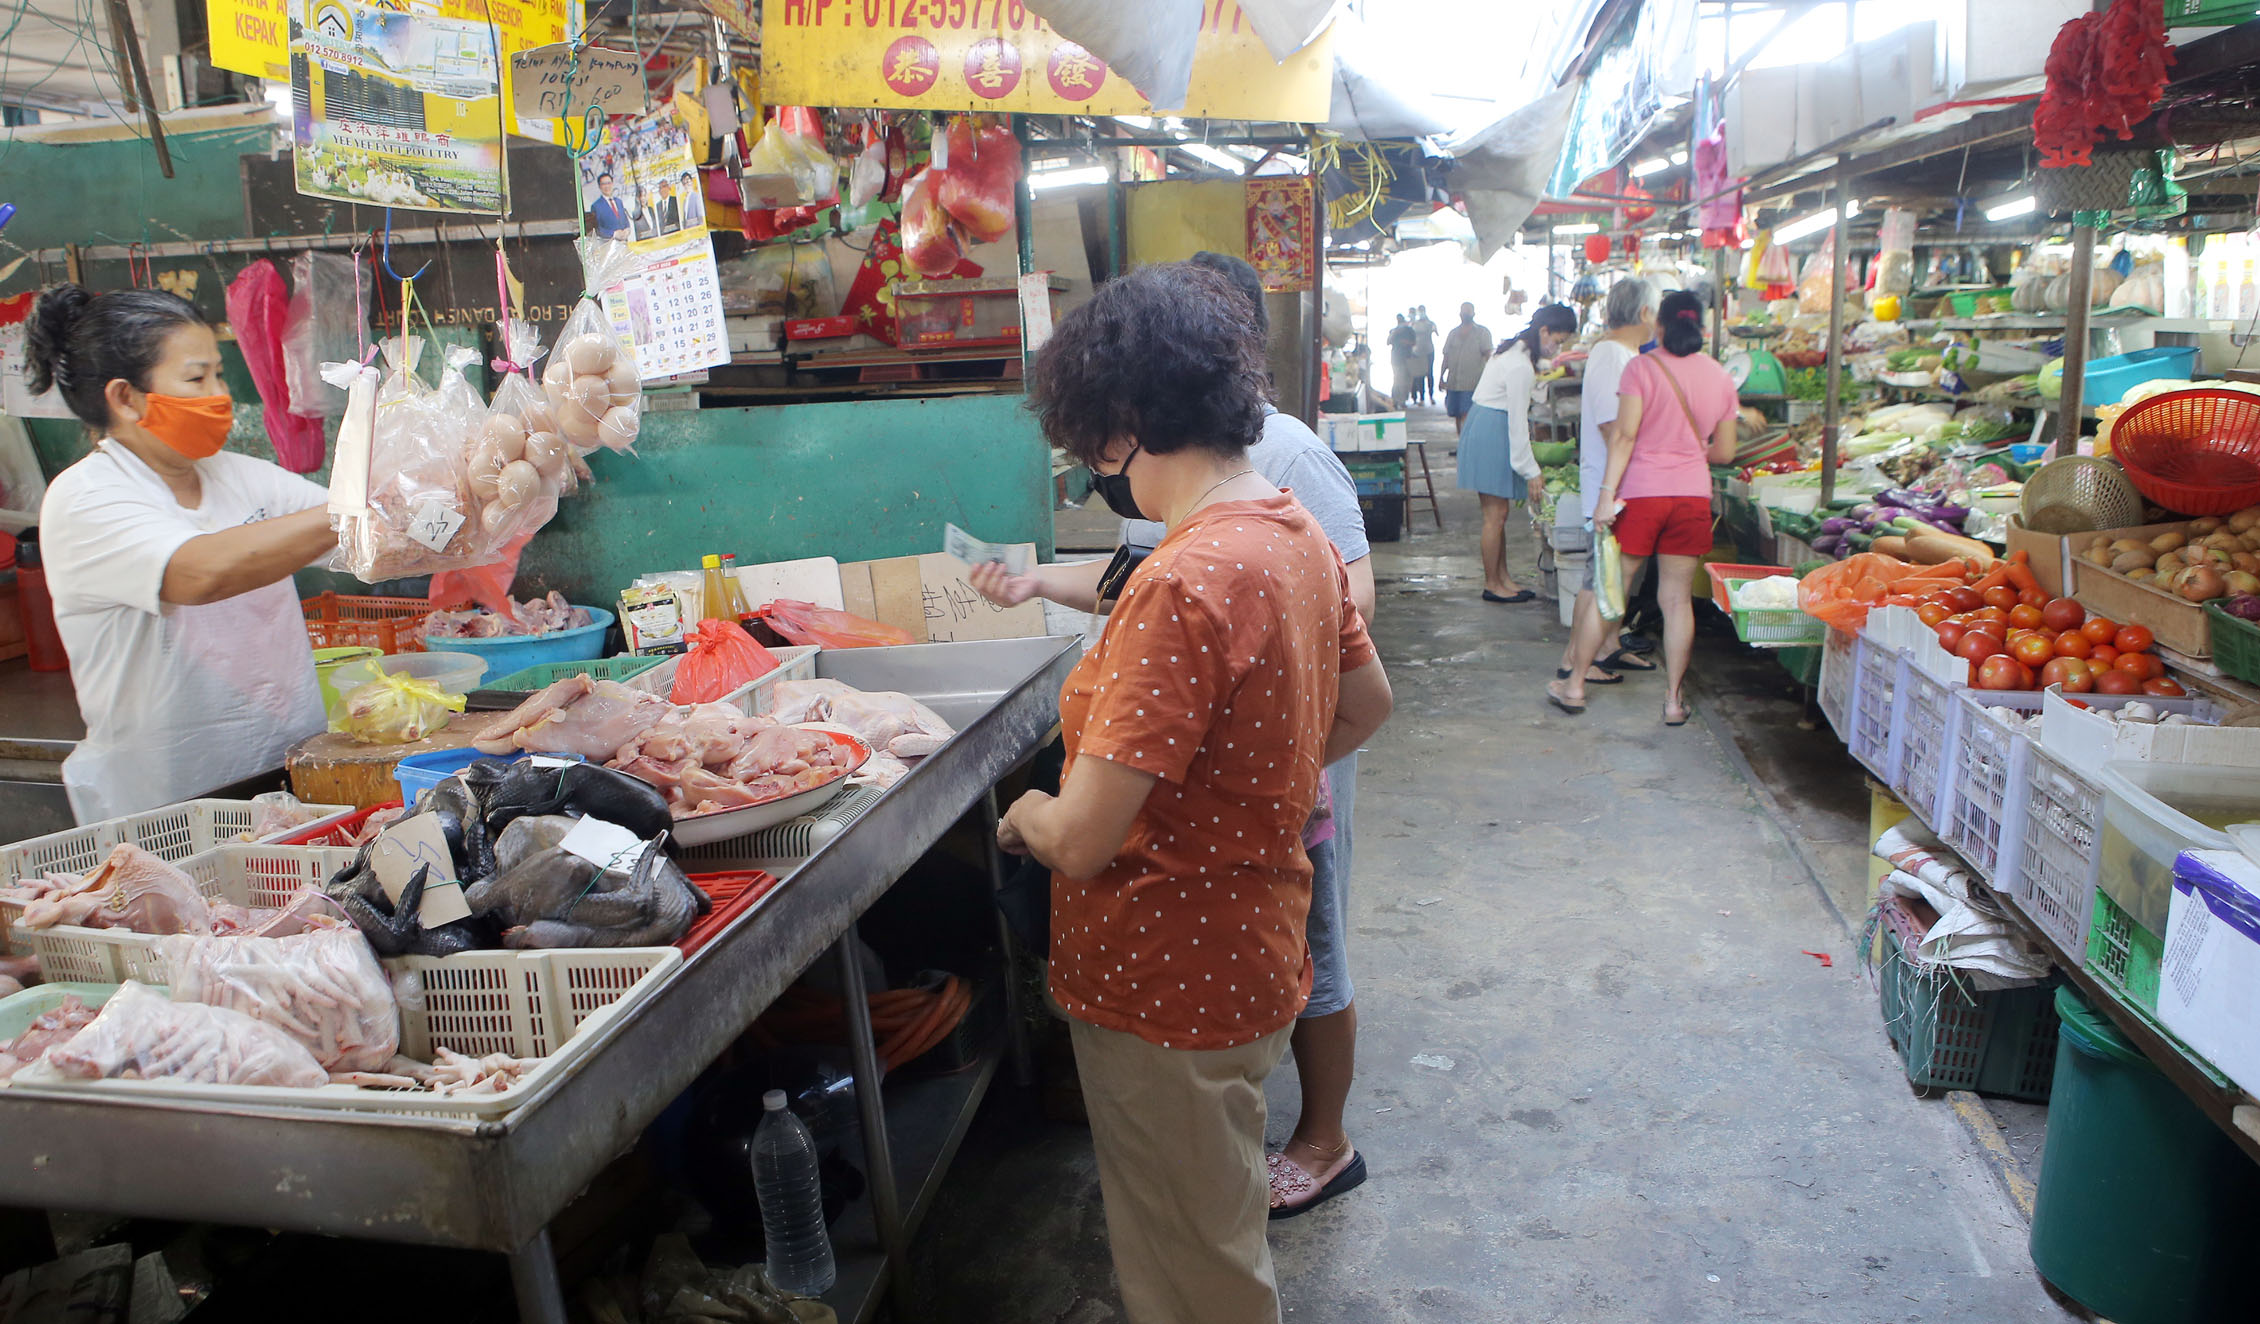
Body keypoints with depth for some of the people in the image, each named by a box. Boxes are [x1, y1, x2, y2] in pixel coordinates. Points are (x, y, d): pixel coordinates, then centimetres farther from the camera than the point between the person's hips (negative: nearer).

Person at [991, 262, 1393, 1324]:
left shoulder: (1186, 582, -30)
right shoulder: (1297, 534, -1)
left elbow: (1082, 840, -29)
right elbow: (1366, 701, 16)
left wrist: (1027, 813, -7)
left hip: (1167, 986, -8)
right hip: (1254, 950, 8)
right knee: (1221, 1237, 31)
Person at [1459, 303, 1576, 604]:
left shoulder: (1515, 349, 11)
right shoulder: (1521, 365, -21)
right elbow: (1517, 422, -19)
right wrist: (1531, 472, -14)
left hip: (1486, 429, 10)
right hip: (1491, 434, -10)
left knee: (1499, 512, 13)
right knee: (1496, 514, -3)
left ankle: (1502, 577, 20)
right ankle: (1492, 585, 5)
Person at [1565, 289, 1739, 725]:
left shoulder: (1643, 367, -5)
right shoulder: (1720, 377, 8)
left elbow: (1624, 435, -12)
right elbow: (1724, 452, 12)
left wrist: (1607, 494, -12)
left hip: (1641, 493, -3)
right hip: (1693, 496, 3)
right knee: (1677, 597, 8)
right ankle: (1673, 699, 12)